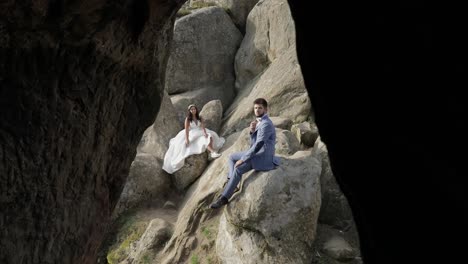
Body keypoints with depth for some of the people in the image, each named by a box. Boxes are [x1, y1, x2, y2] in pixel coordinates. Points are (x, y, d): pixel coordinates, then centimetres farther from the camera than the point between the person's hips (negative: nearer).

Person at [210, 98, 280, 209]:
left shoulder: (266, 124, -20)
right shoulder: (259, 122, 12)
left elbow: (258, 145, -25)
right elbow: (253, 143, 11)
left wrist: (243, 159, -21)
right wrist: (252, 131, -9)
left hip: (263, 157, -10)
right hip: (257, 154, 10)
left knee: (238, 169, -24)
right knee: (232, 157, 14)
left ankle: (224, 198, -19)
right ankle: (231, 182, 2)